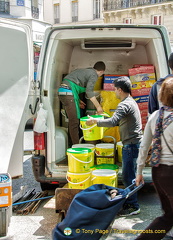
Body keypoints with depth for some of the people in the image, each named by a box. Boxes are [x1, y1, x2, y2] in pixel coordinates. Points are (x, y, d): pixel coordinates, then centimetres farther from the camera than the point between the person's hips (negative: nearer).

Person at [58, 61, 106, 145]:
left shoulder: (84, 70, 26)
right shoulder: (94, 74, 0)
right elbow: (89, 91, -12)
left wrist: (78, 100, 29)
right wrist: (98, 106, -8)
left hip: (62, 90, 9)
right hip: (68, 92, -9)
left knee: (73, 120, 16)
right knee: (74, 121, -6)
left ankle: (74, 144, 22)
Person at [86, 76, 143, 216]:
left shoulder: (125, 105, -18)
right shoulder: (131, 102, 16)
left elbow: (113, 122, -31)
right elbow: (120, 122, 23)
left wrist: (95, 121, -19)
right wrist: (104, 119, 18)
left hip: (131, 145, -11)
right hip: (134, 144, 11)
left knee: (128, 176, -3)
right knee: (130, 175, 17)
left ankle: (133, 206, 6)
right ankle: (130, 202, 28)